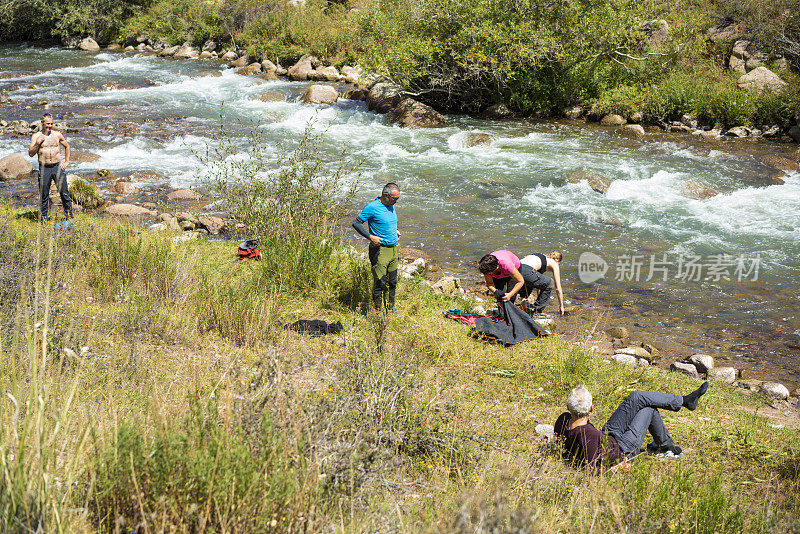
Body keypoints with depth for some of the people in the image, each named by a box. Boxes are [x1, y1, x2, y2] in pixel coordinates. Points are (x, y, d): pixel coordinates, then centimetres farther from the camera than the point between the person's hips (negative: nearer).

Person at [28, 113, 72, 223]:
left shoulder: (57, 134, 7)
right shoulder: (36, 136, 2)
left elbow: (67, 146, 22)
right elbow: (31, 154, -3)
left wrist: (67, 161, 13)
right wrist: (38, 143, -16)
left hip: (58, 166, 1)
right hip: (44, 168, -1)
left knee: (64, 192, -5)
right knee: (44, 194, 3)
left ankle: (69, 215, 4)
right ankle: (43, 217, 15)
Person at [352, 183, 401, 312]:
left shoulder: (391, 206, 11)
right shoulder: (372, 207, -14)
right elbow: (356, 223, -11)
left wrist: (396, 231, 14)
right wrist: (370, 237, -18)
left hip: (393, 249, 8)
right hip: (379, 250, -8)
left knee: (392, 282, 13)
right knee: (380, 282, -6)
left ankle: (390, 310, 25)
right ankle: (376, 312, 3)